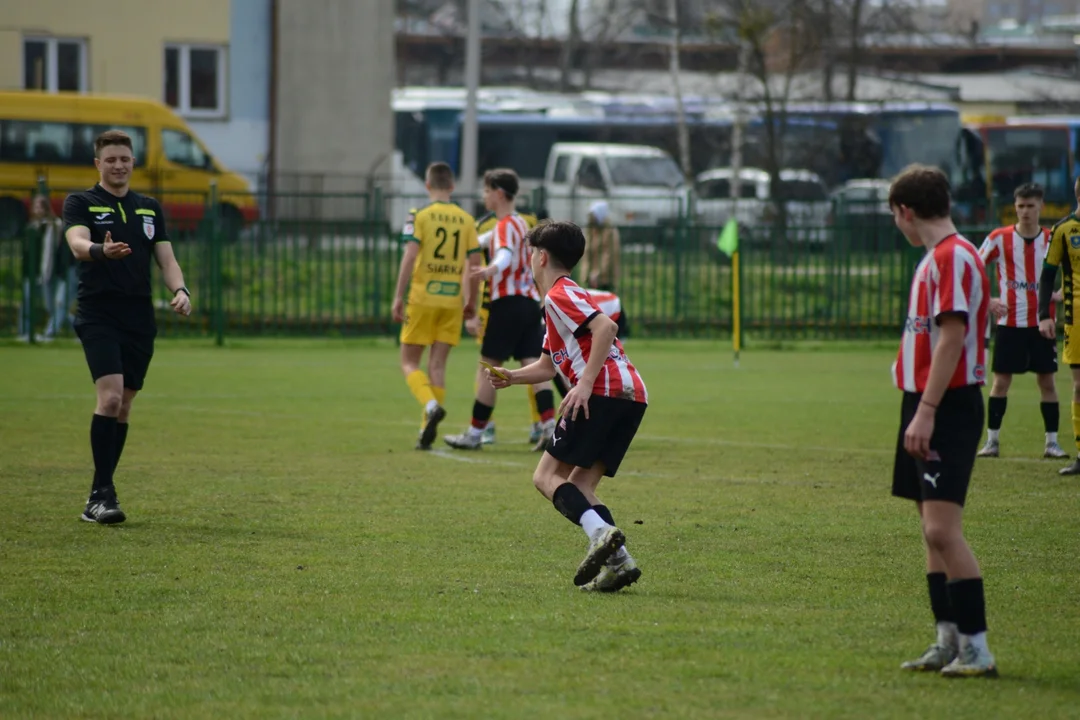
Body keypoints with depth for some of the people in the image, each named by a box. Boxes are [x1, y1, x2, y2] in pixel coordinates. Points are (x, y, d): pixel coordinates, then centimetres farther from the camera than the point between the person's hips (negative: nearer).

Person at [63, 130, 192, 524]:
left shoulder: (150, 208, 16)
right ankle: (102, 493, -17)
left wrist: (180, 290, -8)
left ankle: (99, 496, 15)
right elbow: (78, 244, -18)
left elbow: (166, 258, 12)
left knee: (123, 406, 7)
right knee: (110, 396, -20)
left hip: (140, 319, 5)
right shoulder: (80, 203, 1)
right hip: (98, 316, -5)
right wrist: (102, 251, -41)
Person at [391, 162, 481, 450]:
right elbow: (475, 263, 4)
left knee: (409, 362, 6)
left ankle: (431, 405, -20)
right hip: (452, 301, 3)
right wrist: (471, 300, 15)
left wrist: (398, 296, -11)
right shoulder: (466, 220, 5)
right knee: (437, 365, 8)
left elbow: (410, 256, -14)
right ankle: (428, 430, 4)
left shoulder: (420, 216, -5)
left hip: (422, 298, -3)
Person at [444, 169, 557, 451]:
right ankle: (550, 428, -15)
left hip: (508, 302, -9)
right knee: (533, 366, -1)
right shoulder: (521, 224, 21)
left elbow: (505, 253, -31)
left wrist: (491, 269, -50)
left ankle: (475, 434, 4)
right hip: (531, 301, 9)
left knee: (489, 366, -1)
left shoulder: (505, 226, -9)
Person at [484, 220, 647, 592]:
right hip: (633, 395, 9)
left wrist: (585, 383, -21)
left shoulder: (560, 295, 0)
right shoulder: (566, 298, 31)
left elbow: (605, 326, -17)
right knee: (579, 486, 10)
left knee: (547, 477, -5)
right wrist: (511, 377, 21)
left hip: (604, 391, -9)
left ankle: (601, 532, -28)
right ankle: (619, 561, -9)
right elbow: (548, 365, 36)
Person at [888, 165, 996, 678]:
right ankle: (949, 641, 16)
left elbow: (952, 337, -21)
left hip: (948, 409, -10)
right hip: (928, 408, 10)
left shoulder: (954, 257, -14)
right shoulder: (936, 259, 16)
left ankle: (976, 649, -15)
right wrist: (919, 408, 17)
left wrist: (926, 412, -23)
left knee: (942, 528, -15)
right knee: (932, 529, 11)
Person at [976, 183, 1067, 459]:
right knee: (1001, 380, -1)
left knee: (1047, 381, 2)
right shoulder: (999, 238, -2)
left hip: (1042, 322, 1)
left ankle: (1052, 442, 8)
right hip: (1009, 322, -1)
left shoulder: (1053, 239, 2)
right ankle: (992, 441, 6)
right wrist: (987, 300, -9)